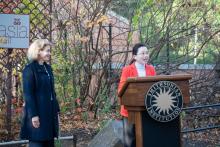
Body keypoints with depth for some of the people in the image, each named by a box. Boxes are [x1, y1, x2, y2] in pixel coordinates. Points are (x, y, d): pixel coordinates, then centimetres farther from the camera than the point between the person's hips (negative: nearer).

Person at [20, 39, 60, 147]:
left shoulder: (48, 68, 13)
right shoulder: (29, 69, -11)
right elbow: (28, 94, -15)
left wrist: (56, 110, 13)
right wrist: (33, 115, -19)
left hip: (50, 112, 8)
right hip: (37, 113, -8)